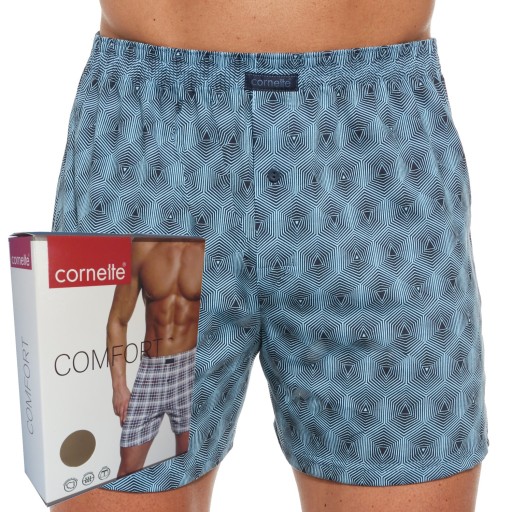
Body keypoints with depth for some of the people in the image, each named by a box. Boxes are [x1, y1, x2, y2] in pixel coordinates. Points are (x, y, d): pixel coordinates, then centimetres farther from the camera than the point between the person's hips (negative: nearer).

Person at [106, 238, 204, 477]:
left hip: (191, 366, -1)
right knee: (129, 466, 9)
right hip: (150, 369, 2)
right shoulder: (141, 247, -3)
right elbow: (118, 321, 3)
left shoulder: (201, 248, -8)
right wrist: (119, 385, 1)